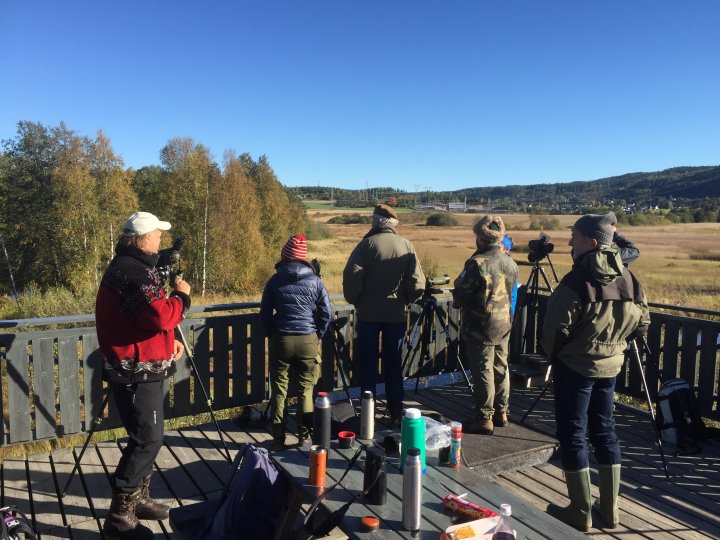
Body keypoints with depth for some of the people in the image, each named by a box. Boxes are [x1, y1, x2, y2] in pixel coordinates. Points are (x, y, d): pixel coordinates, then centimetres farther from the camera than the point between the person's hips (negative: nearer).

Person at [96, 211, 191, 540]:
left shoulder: (133, 267, 15)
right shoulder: (132, 271, -19)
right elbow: (160, 315, -29)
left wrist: (169, 340, 11)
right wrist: (182, 296, -11)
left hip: (142, 368, 11)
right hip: (136, 372, -11)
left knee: (145, 438, 18)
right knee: (148, 440, -5)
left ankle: (139, 499, 31)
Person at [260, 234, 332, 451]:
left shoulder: (275, 281, 0)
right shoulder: (315, 281, 0)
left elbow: (265, 313, 5)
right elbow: (326, 313, 0)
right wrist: (318, 335, 12)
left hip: (281, 340, 0)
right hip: (308, 340, 0)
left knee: (279, 390, 9)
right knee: (305, 389, 10)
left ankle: (278, 438, 13)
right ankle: (304, 436, 14)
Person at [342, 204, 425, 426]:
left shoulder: (367, 244, -8)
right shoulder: (407, 246, -1)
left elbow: (351, 276, -15)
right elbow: (417, 284, -4)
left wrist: (354, 300, 1)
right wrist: (404, 300, 12)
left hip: (368, 314, -2)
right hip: (396, 314, 3)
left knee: (367, 364, 8)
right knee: (393, 365, 13)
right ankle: (395, 412, 17)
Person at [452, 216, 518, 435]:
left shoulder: (478, 263, -19)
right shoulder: (510, 263, 4)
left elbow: (460, 294, -14)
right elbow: (512, 293, 11)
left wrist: (458, 302, 7)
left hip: (480, 326, -7)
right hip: (504, 324, 7)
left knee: (483, 371, 0)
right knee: (501, 368, 17)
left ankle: (484, 419, 6)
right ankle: (501, 413, 28)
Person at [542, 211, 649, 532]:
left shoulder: (577, 282, -21)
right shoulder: (628, 278, 1)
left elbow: (556, 330, -18)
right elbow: (642, 324, 9)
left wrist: (552, 354, 2)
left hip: (575, 366, -7)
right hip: (610, 366, 7)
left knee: (572, 434, 4)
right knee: (604, 431, 17)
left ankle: (581, 513, 12)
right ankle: (610, 508, 27)